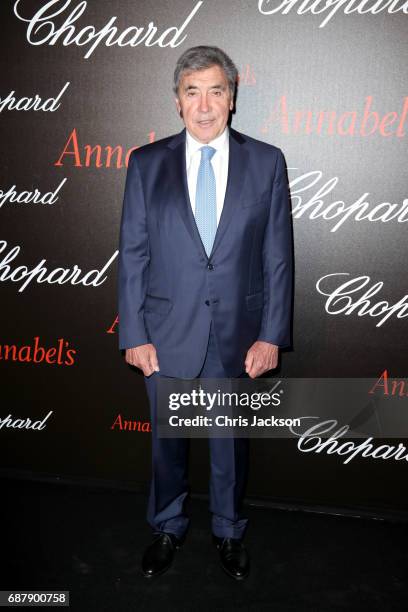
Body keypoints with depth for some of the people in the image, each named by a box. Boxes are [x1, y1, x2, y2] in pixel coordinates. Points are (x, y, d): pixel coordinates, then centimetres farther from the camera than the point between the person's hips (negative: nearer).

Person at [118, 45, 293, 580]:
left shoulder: (266, 162, -2)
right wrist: (134, 334, -5)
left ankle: (229, 532, 43)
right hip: (167, 333, 1)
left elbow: (278, 255, -2)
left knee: (231, 442, 17)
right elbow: (133, 255, -1)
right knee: (166, 440, 17)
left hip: (238, 335, 0)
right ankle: (168, 528, 44)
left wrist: (272, 334, -5)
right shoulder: (146, 163, -1)